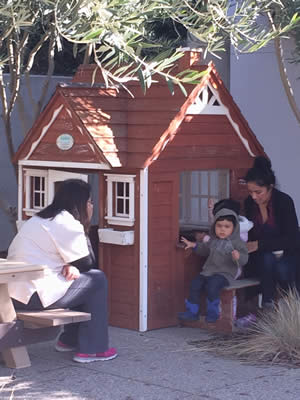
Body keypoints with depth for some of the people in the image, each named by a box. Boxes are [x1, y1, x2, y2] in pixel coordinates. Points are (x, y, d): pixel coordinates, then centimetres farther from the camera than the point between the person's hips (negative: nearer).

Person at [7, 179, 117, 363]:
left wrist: (69, 266, -1)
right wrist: (86, 225, 4)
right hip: (34, 296, -10)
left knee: (82, 279, 24)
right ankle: (92, 349, 3)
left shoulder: (41, 218, 19)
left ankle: (69, 339, 29)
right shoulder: (67, 223, -12)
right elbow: (86, 263, -6)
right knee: (97, 280, 2)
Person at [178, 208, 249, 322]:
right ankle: (192, 311, 2)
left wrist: (238, 257, -37)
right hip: (209, 271, 7)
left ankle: (213, 312, -12)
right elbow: (205, 248, 35)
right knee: (195, 284, -9)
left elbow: (244, 258, -15)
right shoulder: (213, 240, 15)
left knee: (212, 286, -30)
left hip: (225, 273, -7)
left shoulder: (237, 242, -7)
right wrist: (194, 245, 21)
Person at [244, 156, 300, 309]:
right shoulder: (249, 203, -4)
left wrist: (259, 244, -30)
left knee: (282, 270, -35)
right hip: (261, 255, 3)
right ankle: (267, 305, -22)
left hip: (286, 254, -3)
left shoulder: (284, 201, -19)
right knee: (267, 259, -32)